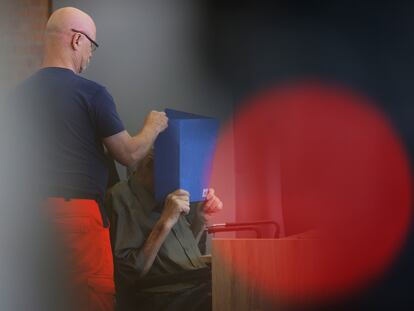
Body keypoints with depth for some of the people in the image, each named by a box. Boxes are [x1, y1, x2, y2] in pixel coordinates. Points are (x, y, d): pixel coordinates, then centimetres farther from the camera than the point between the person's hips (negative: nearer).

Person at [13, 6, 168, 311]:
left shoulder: (20, 93, 6)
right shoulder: (91, 92, -10)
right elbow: (130, 155, -3)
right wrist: (154, 126, 16)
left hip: (32, 208, 6)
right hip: (78, 209, -6)